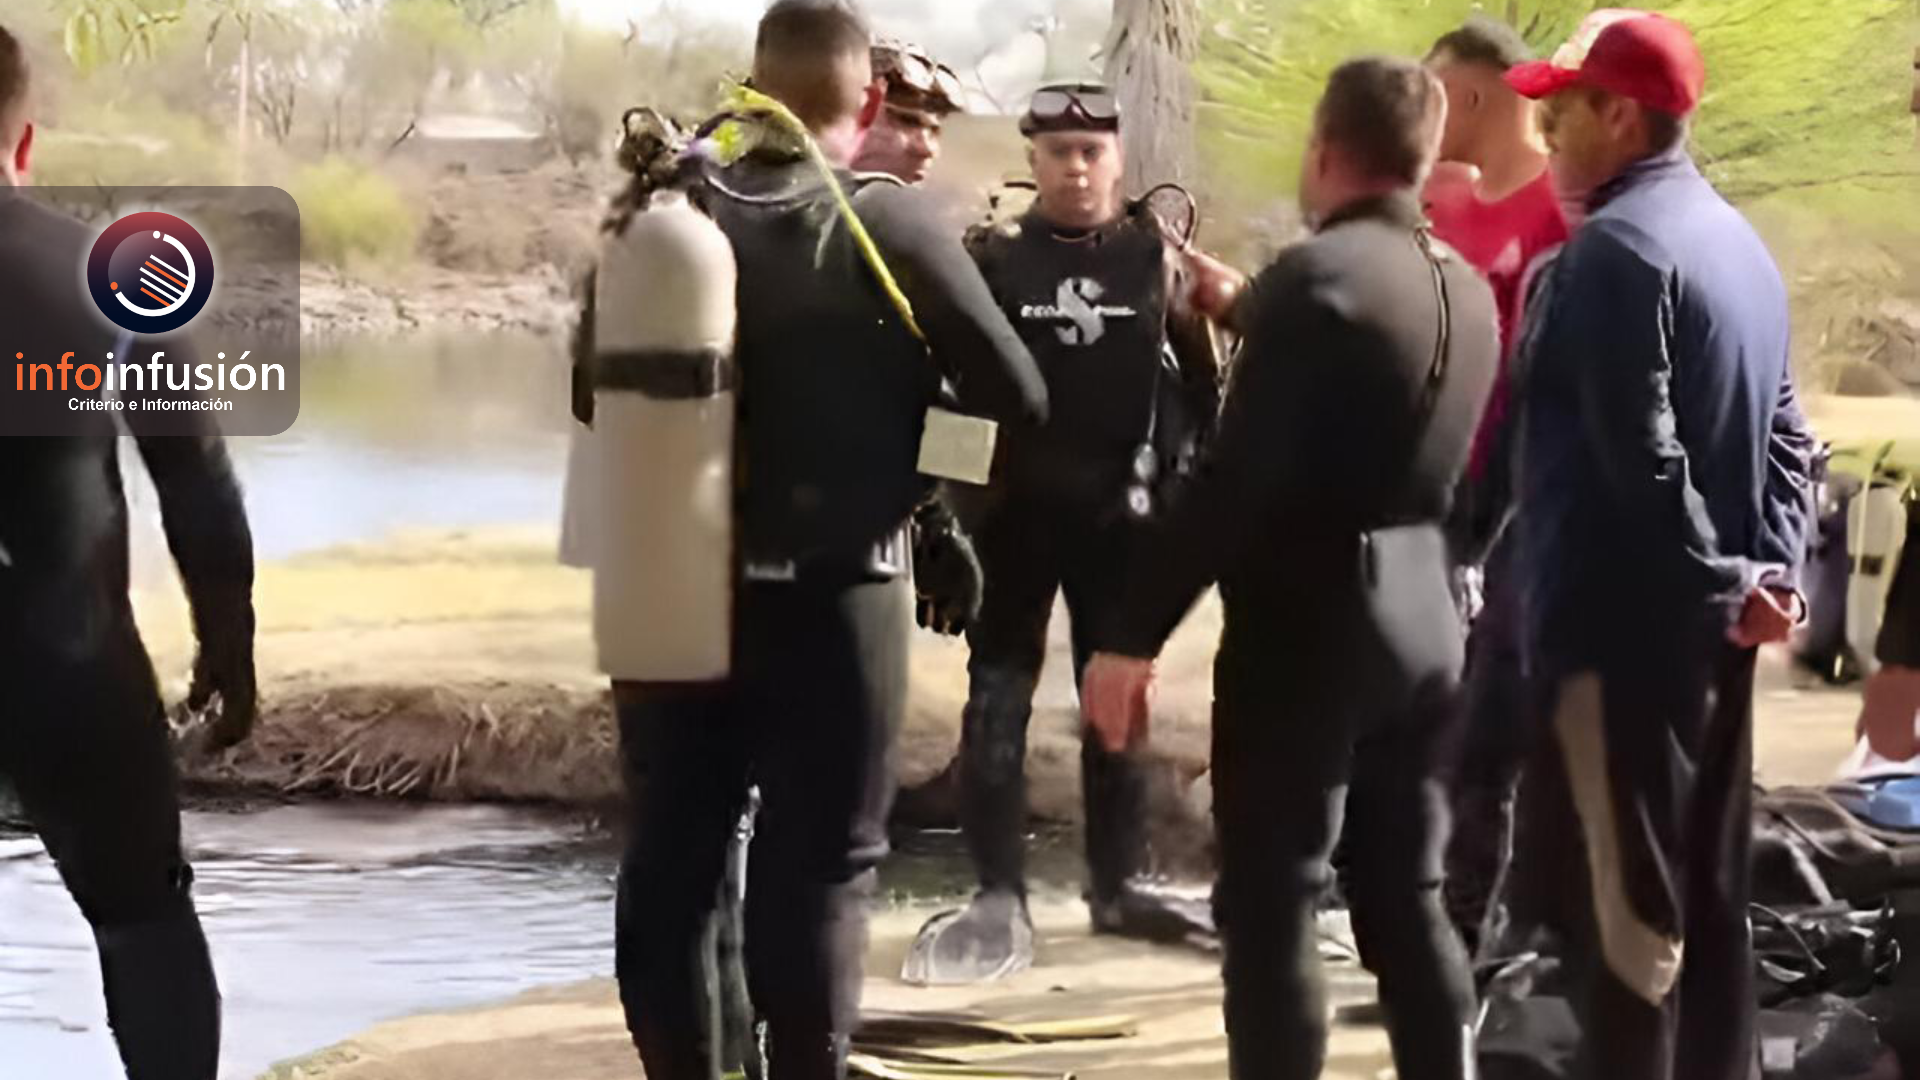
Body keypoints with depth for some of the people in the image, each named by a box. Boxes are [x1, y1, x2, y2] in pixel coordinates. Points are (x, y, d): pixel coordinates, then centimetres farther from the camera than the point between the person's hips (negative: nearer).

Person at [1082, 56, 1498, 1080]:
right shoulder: (1464, 284, 10)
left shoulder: (1319, 270, -16)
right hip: (1421, 612, 8)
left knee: (1270, 908, -2)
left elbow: (1233, 476, -22)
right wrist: (1246, 311, 35)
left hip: (1307, 622, -8)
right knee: (1407, 901, 14)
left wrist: (1132, 633, -19)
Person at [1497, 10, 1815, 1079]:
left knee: (1621, 899, -5)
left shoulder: (1614, 247, -16)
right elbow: (1788, 437, 14)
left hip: (1622, 621, -9)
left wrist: (1722, 584, -15)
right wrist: (1768, 574, 4)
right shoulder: (1739, 240, 13)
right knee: (1708, 890, 13)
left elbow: (1640, 455, -22)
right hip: (1705, 626, 9)